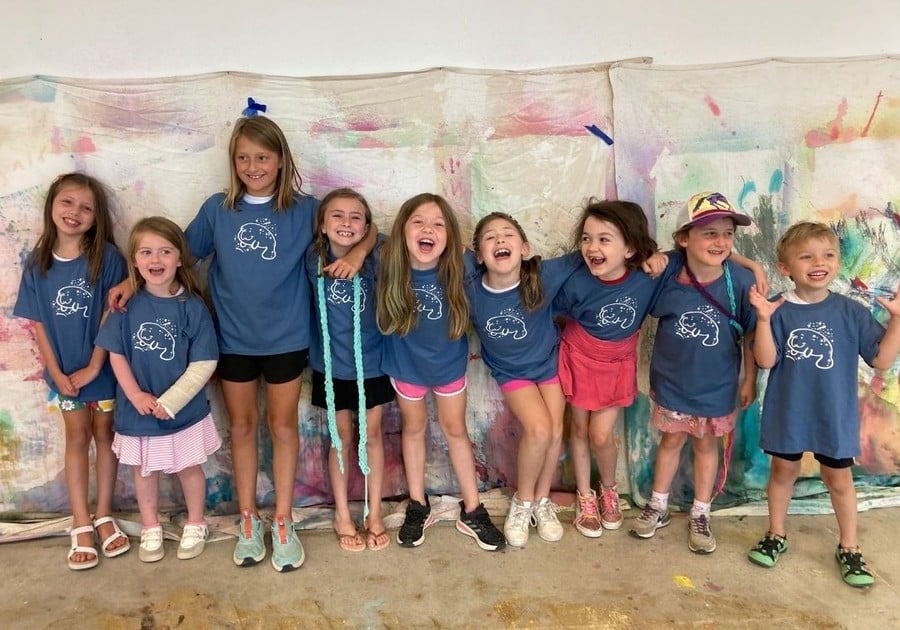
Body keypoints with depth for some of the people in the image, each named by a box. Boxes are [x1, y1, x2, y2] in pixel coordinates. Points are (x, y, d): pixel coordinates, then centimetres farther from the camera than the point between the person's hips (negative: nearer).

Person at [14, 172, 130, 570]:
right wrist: (55, 372, -6)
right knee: (77, 438, 10)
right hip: (65, 370, 2)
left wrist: (93, 367, -12)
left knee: (105, 435, 10)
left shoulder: (107, 257, -12)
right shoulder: (38, 263, -3)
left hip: (103, 366, -2)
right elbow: (38, 323, 0)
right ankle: (81, 526, 18)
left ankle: (103, 516, 24)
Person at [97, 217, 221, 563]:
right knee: (144, 469, 19)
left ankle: (195, 525, 37)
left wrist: (170, 401, -17)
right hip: (137, 410, 2)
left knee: (189, 467, 15)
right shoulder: (126, 304, -7)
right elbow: (116, 354, -2)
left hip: (184, 409, -2)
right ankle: (150, 528, 40)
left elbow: (203, 363, -14)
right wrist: (136, 395, -13)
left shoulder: (192, 306, -14)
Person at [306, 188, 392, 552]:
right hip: (331, 366, 1)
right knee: (340, 438, 13)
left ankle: (374, 513, 28)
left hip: (371, 364, 0)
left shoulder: (375, 259, -16)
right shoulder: (314, 261, -11)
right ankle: (342, 515, 30)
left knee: (371, 435, 12)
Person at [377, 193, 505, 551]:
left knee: (455, 429, 15)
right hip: (406, 362, 0)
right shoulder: (389, 265, -28)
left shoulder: (457, 269, -28)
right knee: (413, 428, 18)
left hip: (449, 362, 0)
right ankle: (418, 506, 38)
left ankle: (471, 511, 31)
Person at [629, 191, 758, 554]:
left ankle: (700, 515, 36)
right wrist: (654, 377, 5)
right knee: (671, 441, 18)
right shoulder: (667, 280, -17)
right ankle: (658, 506, 37)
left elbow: (750, 335, -8)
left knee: (706, 445, 17)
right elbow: (653, 317, 0)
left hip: (717, 385, 0)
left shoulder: (742, 282, -20)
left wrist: (750, 379, -1)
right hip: (672, 382, 1)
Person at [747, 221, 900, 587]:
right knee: (783, 471, 17)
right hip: (787, 411, 0)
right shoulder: (779, 310, -11)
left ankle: (849, 548, 34)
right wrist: (763, 319, -29)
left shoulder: (852, 313, -7)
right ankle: (776, 535, 36)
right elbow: (766, 360, -17)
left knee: (839, 479, 15)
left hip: (835, 414, 1)